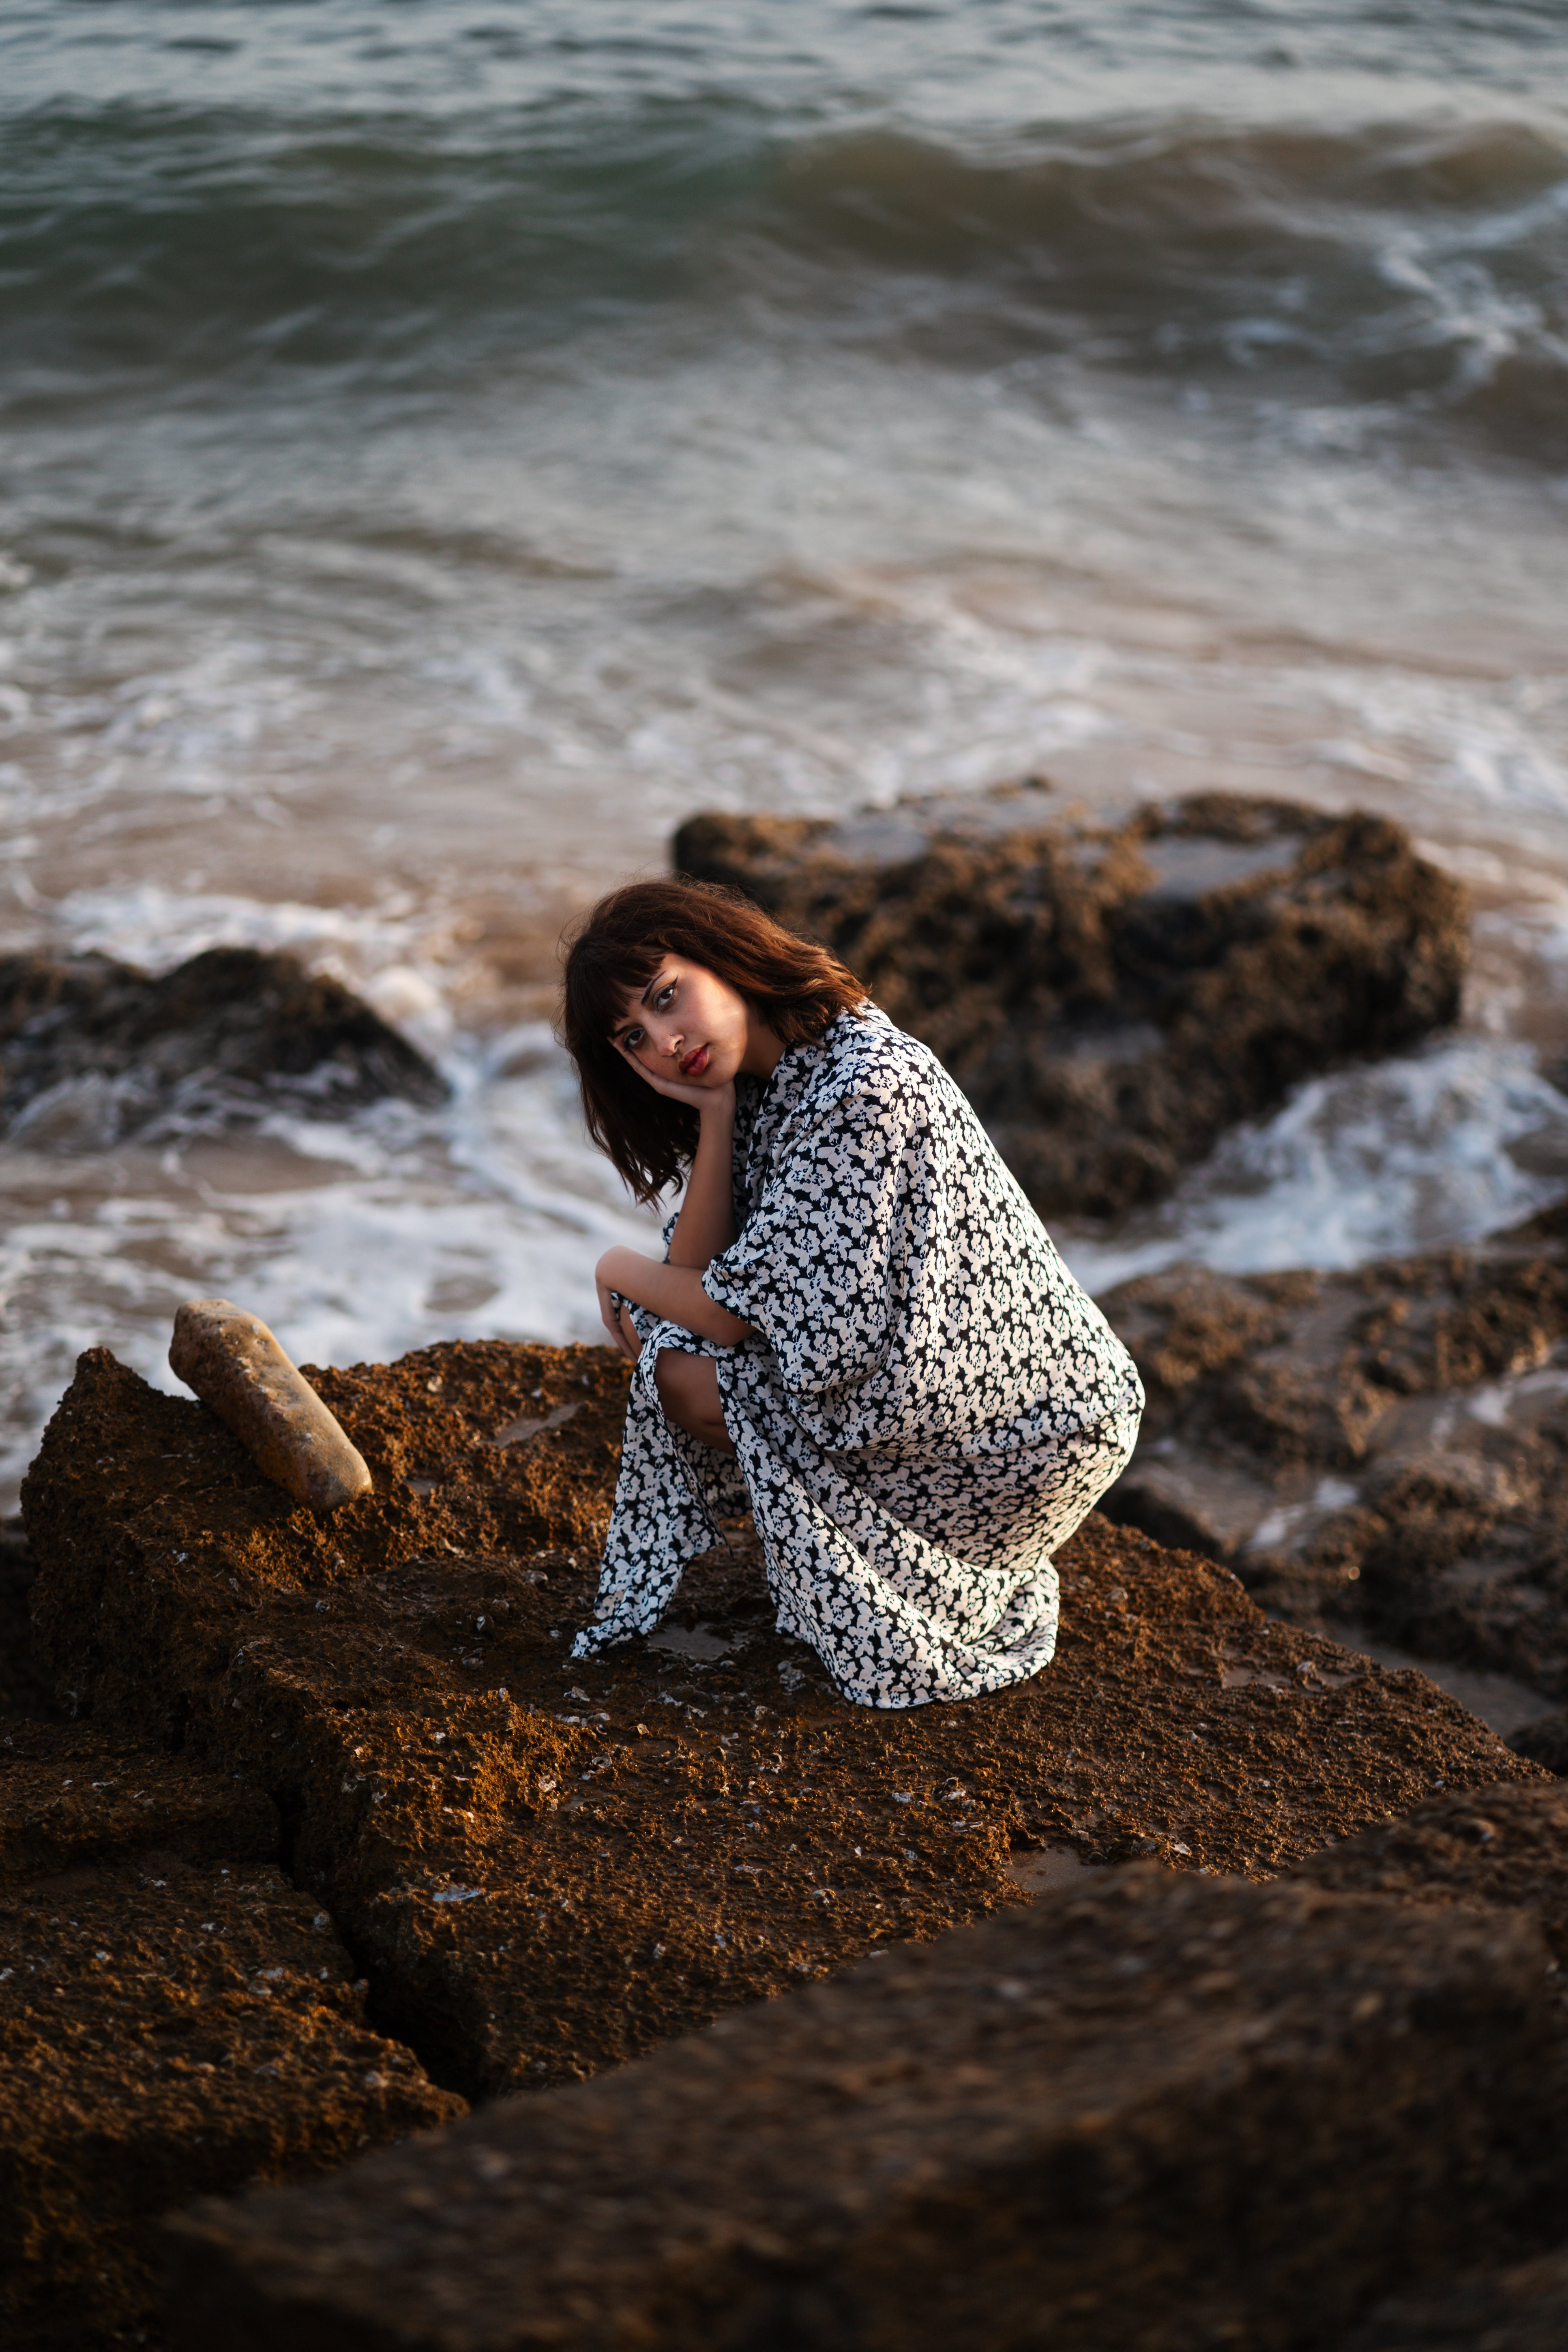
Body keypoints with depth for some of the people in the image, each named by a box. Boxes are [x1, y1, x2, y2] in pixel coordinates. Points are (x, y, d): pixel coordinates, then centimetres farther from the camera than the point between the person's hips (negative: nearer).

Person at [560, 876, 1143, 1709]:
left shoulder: (867, 1085, -26)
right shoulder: (752, 1085, 3)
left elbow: (731, 1311, -22)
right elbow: (696, 1271, -4)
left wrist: (618, 1270, -3)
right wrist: (716, 1116, -14)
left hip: (1037, 1426, -9)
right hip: (907, 1377, 9)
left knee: (690, 1381, -13)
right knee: (656, 1327, 2)